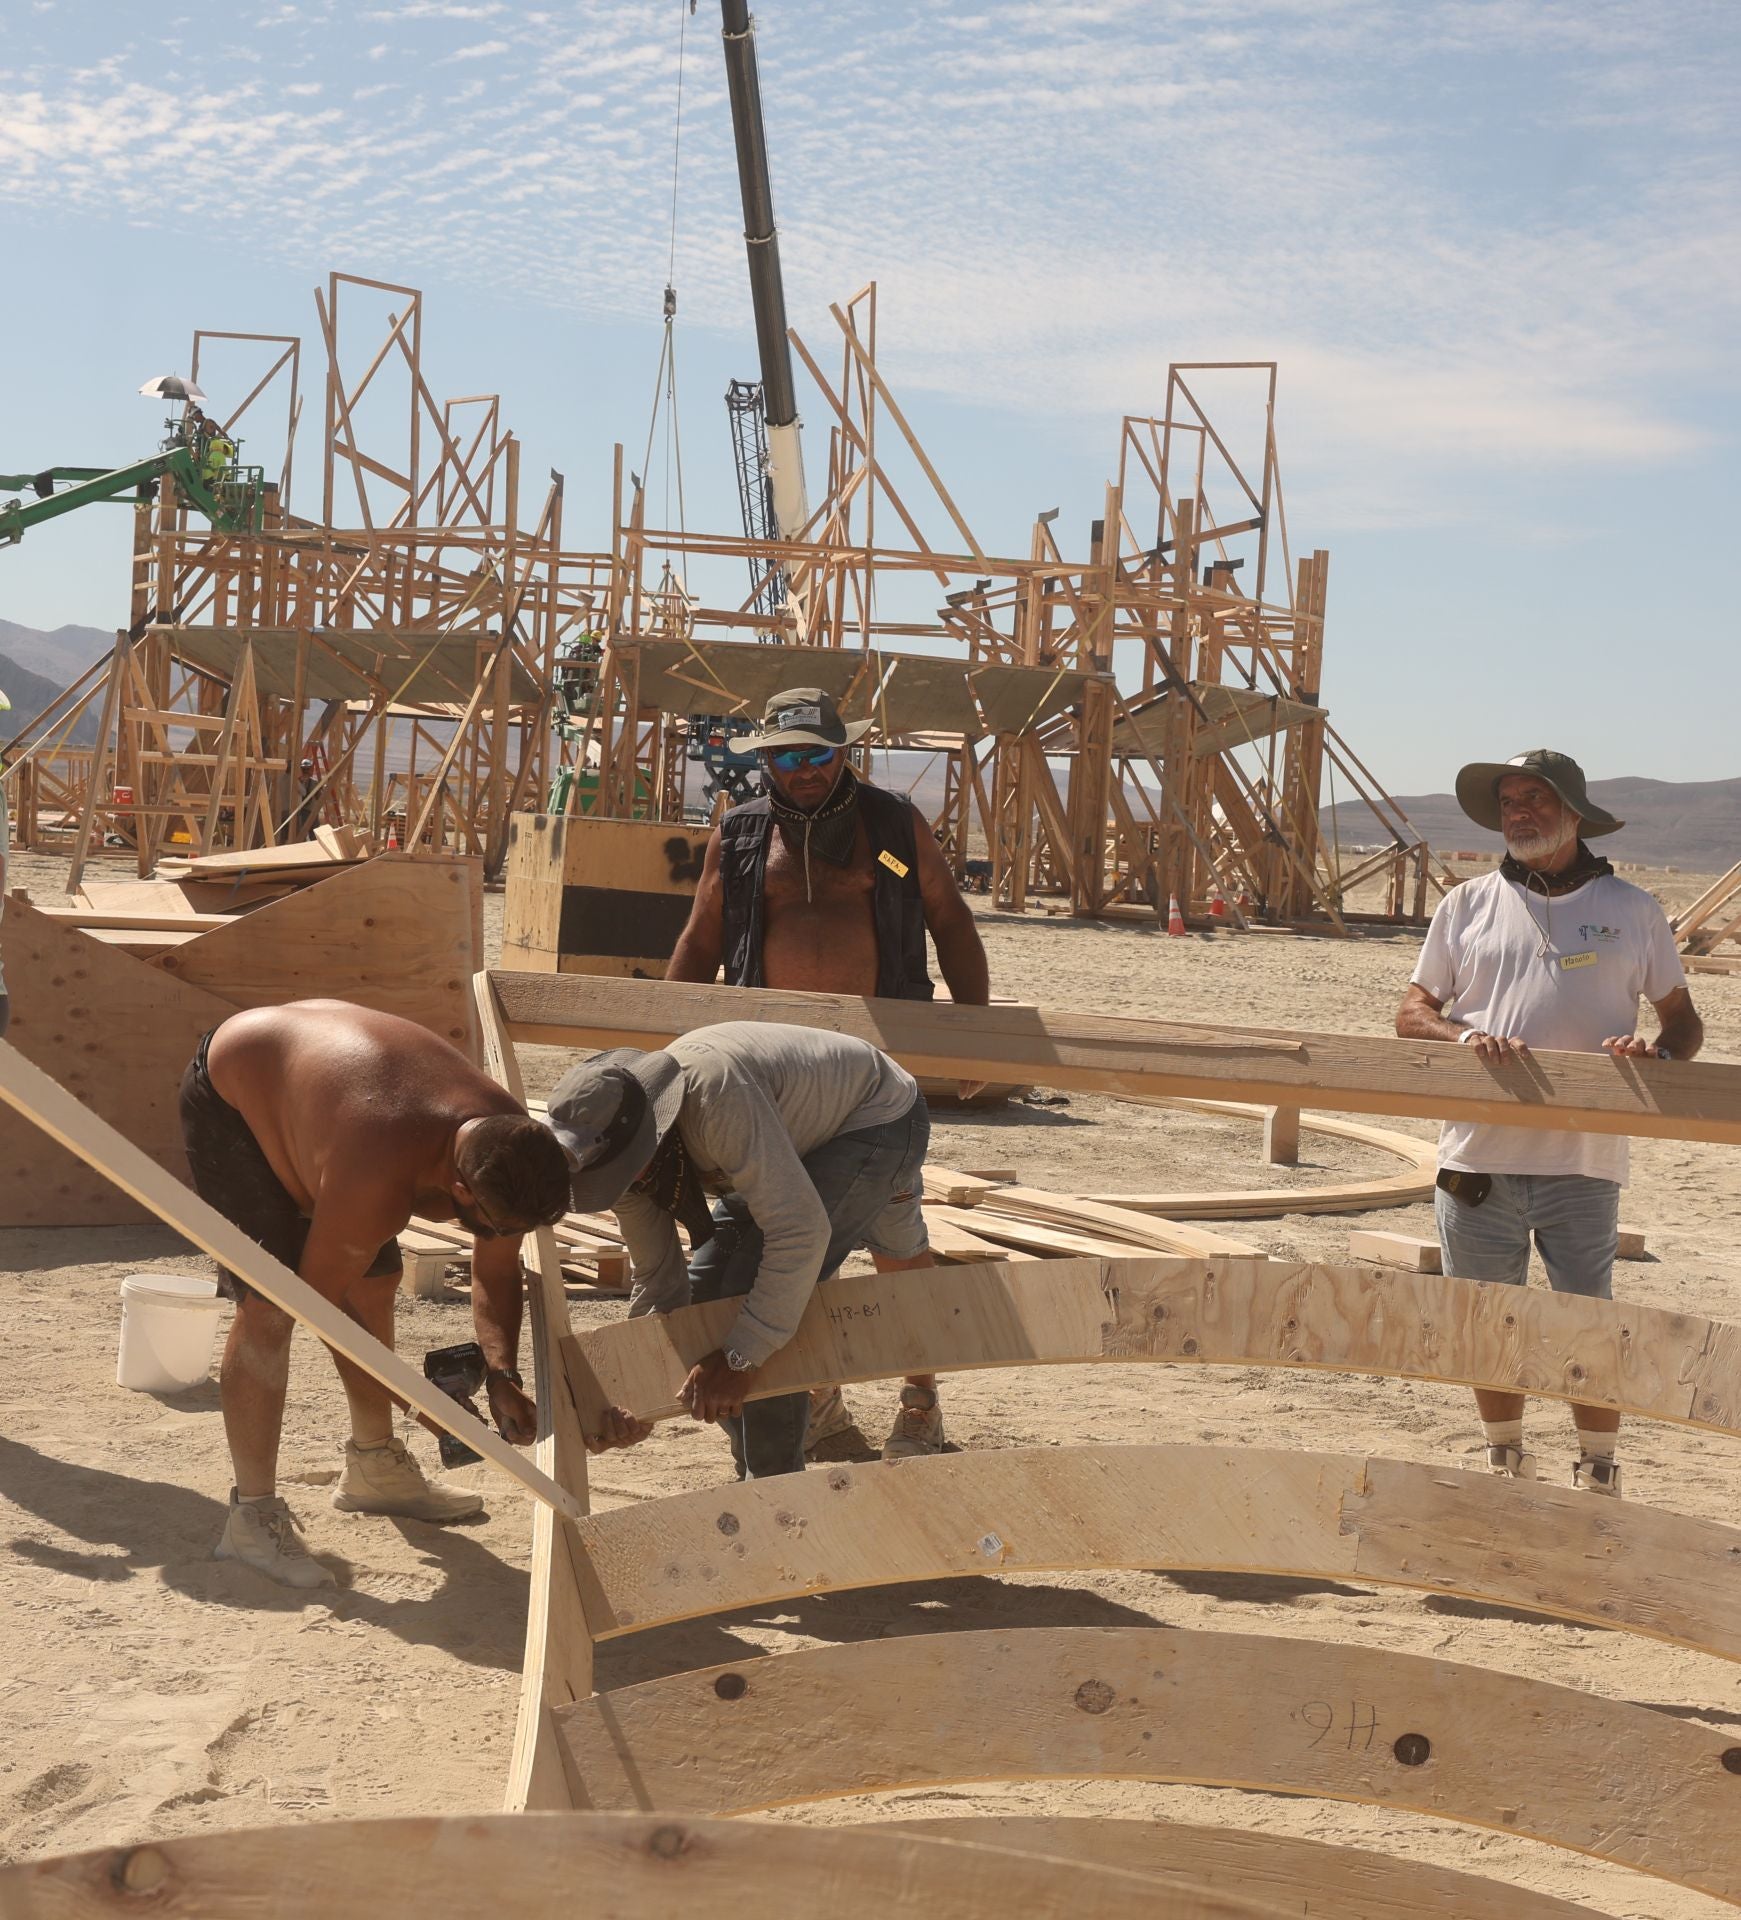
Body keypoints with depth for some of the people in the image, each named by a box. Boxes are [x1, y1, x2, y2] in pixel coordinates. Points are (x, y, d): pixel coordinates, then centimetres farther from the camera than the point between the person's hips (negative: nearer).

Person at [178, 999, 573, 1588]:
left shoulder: (509, 1146, -20)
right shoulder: (378, 1177, -42)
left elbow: (496, 1274, -5)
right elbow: (318, 1301, -27)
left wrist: (501, 1374, -19)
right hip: (230, 1092, -8)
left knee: (375, 1283, 11)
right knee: (269, 1305, -18)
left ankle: (373, 1468, 28)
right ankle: (252, 1517, -11)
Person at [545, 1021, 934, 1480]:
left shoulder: (715, 1095, -42)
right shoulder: (619, 1152, -15)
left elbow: (799, 1231, -42)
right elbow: (657, 1280, -3)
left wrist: (740, 1357, -39)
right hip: (805, 1135, 8)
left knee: (751, 1291, -21)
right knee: (706, 1287, 6)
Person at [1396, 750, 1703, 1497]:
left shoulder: (1630, 910, 6)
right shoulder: (1468, 905, 8)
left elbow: (1684, 1017, 11)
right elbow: (1412, 1012, 7)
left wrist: (1662, 1051, -12)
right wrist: (1464, 1035, -14)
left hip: (1583, 1162, -1)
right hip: (1478, 1156, 2)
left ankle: (1599, 1478, 21)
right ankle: (1505, 1460, 31)